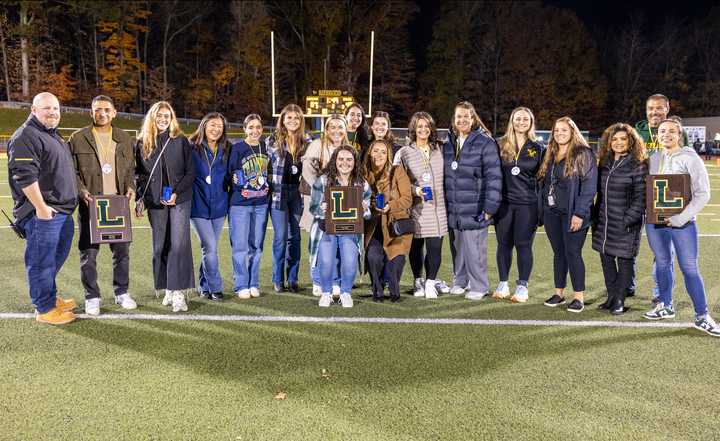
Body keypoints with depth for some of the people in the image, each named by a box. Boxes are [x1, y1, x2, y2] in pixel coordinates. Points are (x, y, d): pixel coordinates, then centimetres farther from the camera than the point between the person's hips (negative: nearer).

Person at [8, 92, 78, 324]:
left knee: (57, 257, 20)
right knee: (42, 261, 0)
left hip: (63, 211, 10)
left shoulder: (53, 135, 19)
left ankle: (50, 296, 35)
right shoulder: (26, 136, -12)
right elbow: (25, 176, -21)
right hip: (43, 213, -10)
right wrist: (41, 207, -22)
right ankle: (45, 309, 9)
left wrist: (73, 198, 24)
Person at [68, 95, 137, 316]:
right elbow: (71, 171, 2)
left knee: (122, 250, 8)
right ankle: (92, 297, 16)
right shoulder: (78, 139, 2)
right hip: (90, 205, -2)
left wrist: (130, 187, -3)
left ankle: (122, 292, 24)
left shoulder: (125, 139, 10)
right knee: (88, 252, 3)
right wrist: (81, 191, -13)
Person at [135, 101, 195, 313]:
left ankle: (179, 292, -9)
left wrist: (177, 192, -10)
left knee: (179, 244, -10)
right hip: (155, 201, 3)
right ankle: (168, 289, 15)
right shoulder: (142, 143, 9)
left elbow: (191, 172, 1)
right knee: (160, 246, 5)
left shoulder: (181, 141, 3)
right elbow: (139, 174, 13)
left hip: (180, 200, -2)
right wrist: (140, 199, 3)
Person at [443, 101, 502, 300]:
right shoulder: (448, 143, 11)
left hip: (474, 209, -5)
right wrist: (442, 203, 14)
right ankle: (459, 281, 28)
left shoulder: (485, 143, -6)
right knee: (457, 247, 12)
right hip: (452, 209, 5)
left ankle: (479, 286, 13)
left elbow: (493, 177, -9)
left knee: (474, 249, -2)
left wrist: (490, 207, -13)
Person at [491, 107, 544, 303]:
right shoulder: (501, 145, 5)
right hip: (504, 202, 1)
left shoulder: (538, 148, 5)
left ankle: (522, 286, 12)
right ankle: (503, 284, 20)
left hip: (528, 205, -1)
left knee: (523, 245, 1)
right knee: (503, 244, 7)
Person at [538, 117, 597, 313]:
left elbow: (589, 186, -13)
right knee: (558, 253, 12)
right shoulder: (550, 155, 15)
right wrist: (543, 208, 9)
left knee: (573, 253, -4)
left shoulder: (584, 154, -7)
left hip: (572, 214, -6)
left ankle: (579, 296, 7)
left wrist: (579, 213, -18)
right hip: (552, 212, 6)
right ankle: (559, 292, 21)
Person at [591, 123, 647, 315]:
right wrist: (596, 216, 11)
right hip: (604, 222, 6)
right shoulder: (604, 163, 11)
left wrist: (629, 219, -17)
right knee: (605, 257, 12)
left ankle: (619, 300, 16)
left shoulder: (638, 166, -8)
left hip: (626, 224, -6)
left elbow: (641, 197, -11)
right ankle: (611, 295, 26)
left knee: (624, 259, 4)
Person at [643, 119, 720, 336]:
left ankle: (702, 316, 7)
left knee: (690, 269, -3)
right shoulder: (652, 159, 8)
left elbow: (702, 193, -8)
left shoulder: (690, 159, -4)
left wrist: (681, 218, -16)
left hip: (682, 223, -4)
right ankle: (666, 306, 29)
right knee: (662, 264, 14)